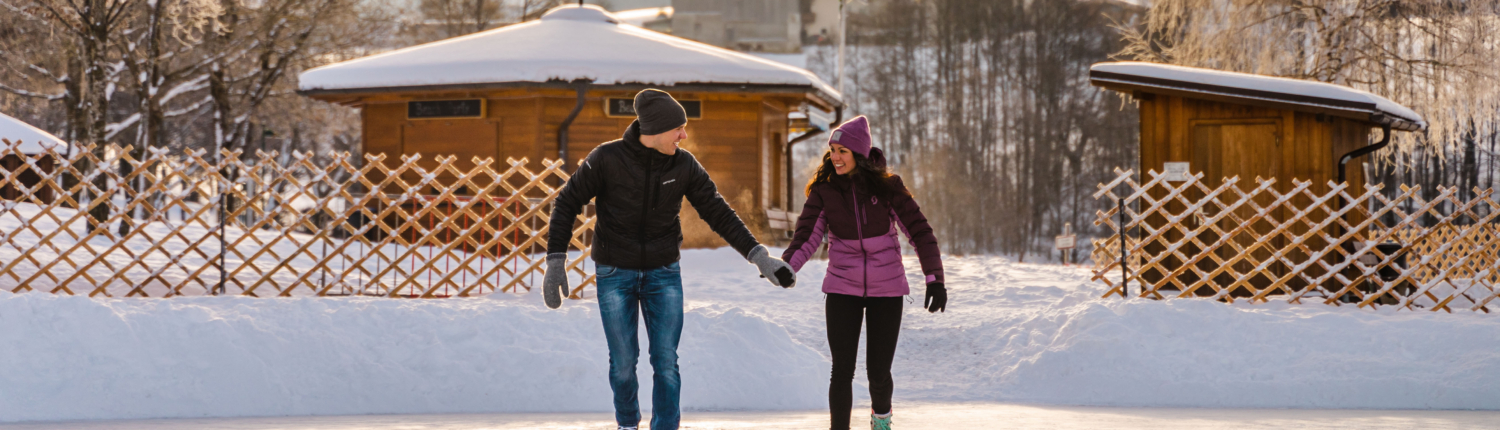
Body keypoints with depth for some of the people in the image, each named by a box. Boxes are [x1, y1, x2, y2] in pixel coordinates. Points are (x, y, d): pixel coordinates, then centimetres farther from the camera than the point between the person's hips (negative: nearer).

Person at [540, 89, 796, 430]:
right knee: (623, 361, 3)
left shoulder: (684, 165, -9)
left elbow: (719, 214, -6)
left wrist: (760, 257, -14)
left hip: (663, 273, 2)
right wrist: (555, 263, -16)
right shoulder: (606, 158, -18)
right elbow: (567, 204, -10)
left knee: (666, 361, -5)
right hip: (615, 274, -2)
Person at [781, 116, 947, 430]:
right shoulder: (824, 190, -6)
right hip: (843, 289, 0)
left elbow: (919, 232, -8)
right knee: (842, 371, -7)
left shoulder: (887, 187, -9)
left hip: (887, 289, 0)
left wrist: (934, 278, -17)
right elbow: (807, 237, -14)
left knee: (878, 371, 5)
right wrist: (786, 267, -33)